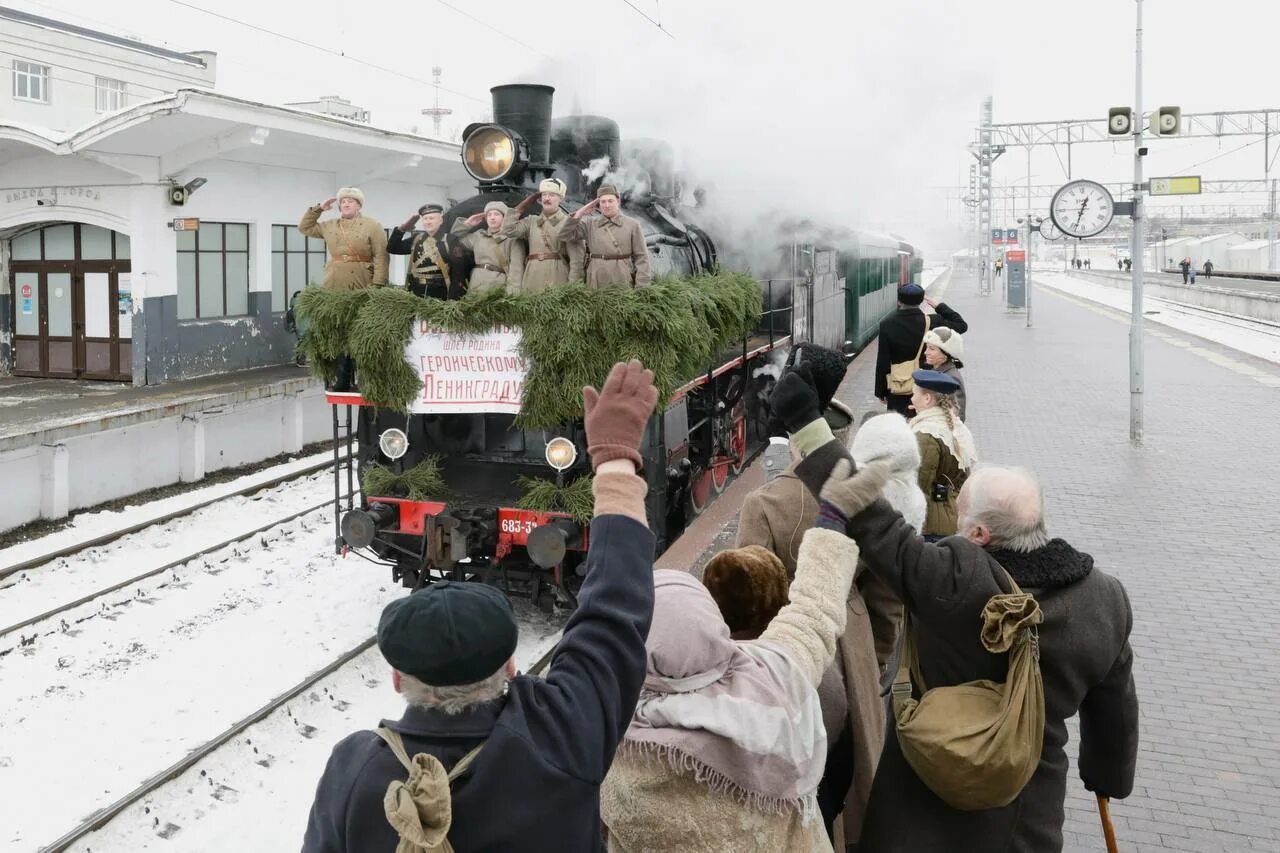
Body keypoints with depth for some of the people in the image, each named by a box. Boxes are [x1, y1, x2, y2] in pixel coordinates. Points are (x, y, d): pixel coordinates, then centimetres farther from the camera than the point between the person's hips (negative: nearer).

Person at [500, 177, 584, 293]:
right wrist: (521, 207, 10)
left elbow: (576, 258, -4)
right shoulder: (531, 221, 17)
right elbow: (508, 230, 1)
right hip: (532, 278, 4)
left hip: (558, 279, -4)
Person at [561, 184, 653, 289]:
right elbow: (565, 236, 0)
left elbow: (641, 257, 0)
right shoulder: (590, 224, 9)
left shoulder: (632, 225, 2)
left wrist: (641, 287, -7)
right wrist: (580, 213, -4)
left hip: (623, 284, -2)